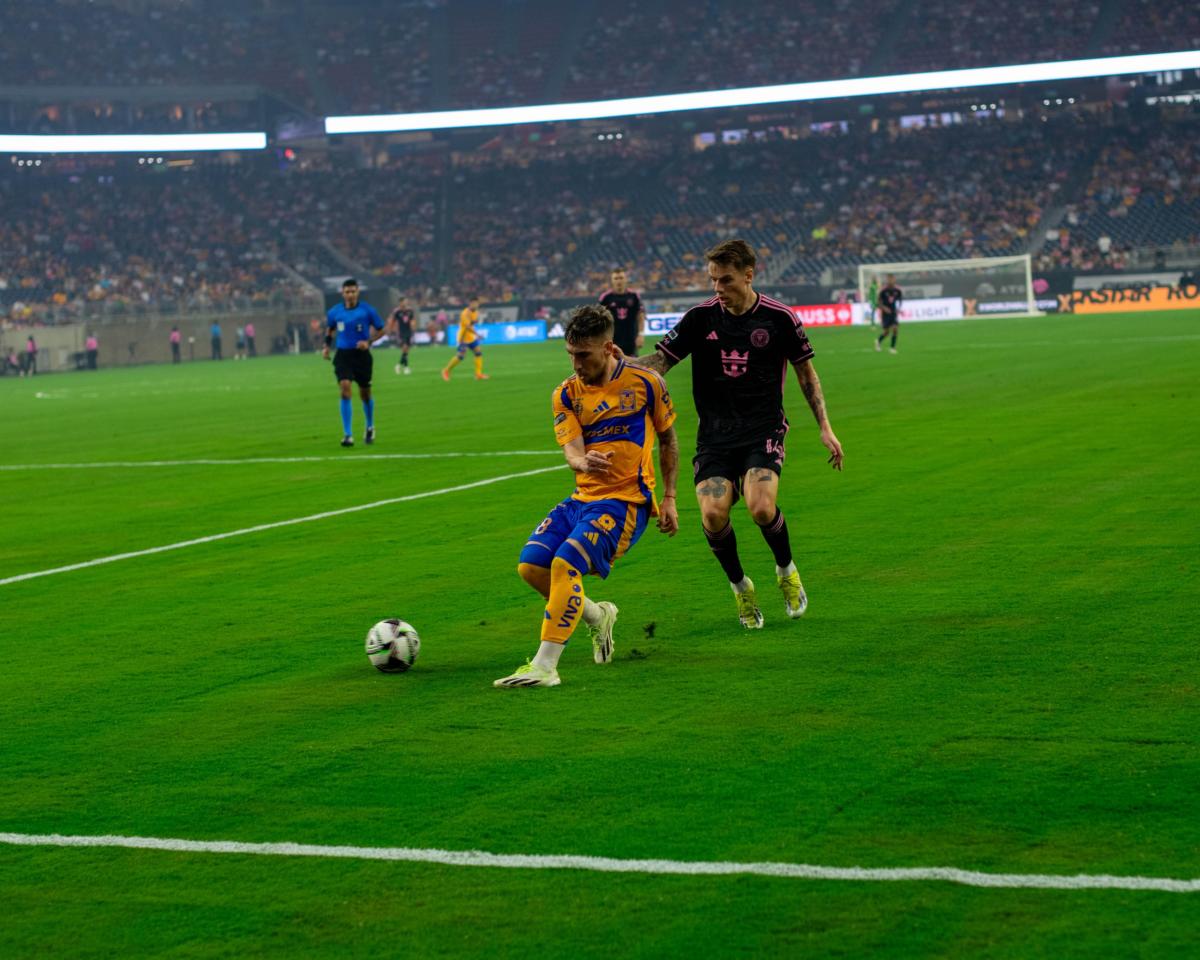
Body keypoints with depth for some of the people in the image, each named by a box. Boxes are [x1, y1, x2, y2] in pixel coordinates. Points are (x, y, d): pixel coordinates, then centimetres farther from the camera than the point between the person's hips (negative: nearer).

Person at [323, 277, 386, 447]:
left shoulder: (367, 310, -7)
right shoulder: (334, 312, 1)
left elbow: (381, 330, 2)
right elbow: (330, 330, 19)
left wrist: (368, 341, -15)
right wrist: (327, 347, 4)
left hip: (361, 355, -1)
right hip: (343, 355, 1)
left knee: (364, 393, 11)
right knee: (345, 389, -17)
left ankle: (370, 427, 38)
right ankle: (347, 435, -16)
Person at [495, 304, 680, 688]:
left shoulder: (644, 382, -3)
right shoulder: (566, 394, 5)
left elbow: (668, 439, 9)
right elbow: (572, 447, -8)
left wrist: (669, 498, 8)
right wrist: (582, 462, -33)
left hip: (625, 501, -6)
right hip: (582, 497, 6)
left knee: (565, 564, -25)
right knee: (531, 565, -9)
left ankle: (545, 667, -23)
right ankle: (598, 616, 19)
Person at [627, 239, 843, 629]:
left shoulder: (779, 317, -3)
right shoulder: (701, 317, 0)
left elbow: (806, 372, 9)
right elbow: (660, 360, 2)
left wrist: (825, 428, 6)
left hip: (763, 430, -2)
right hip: (715, 433, 2)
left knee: (761, 507, -26)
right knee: (713, 513, -19)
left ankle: (787, 572, 7)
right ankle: (740, 587, 9)